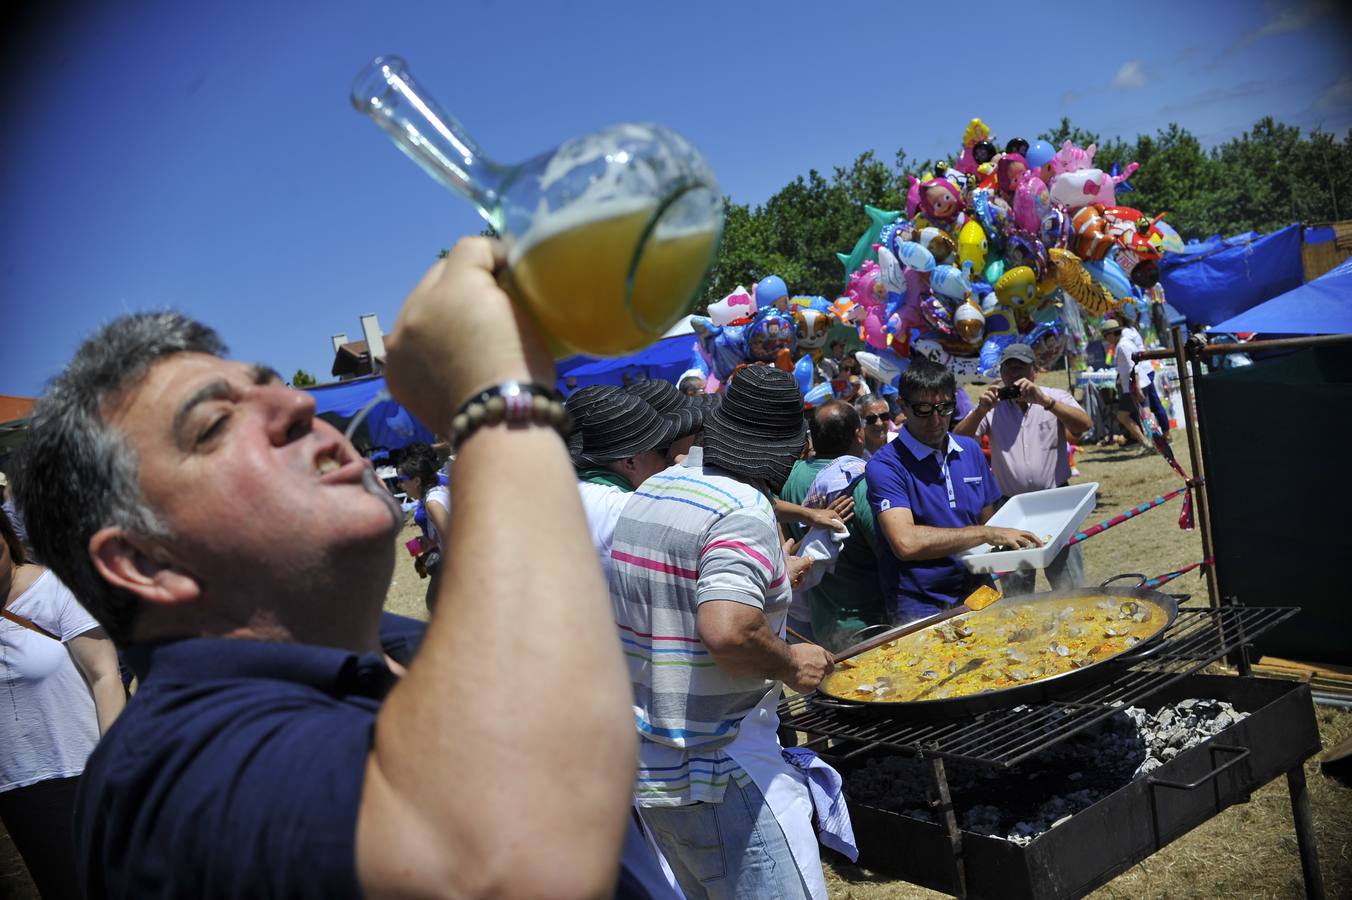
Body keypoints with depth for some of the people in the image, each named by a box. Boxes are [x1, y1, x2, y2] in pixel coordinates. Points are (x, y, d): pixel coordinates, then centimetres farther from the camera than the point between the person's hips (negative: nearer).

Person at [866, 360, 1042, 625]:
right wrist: (987, 534, -18)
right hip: (920, 609, -6)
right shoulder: (884, 466, -10)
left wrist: (1012, 541, 0)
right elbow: (906, 542, -24)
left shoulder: (971, 450, 12)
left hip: (977, 594, 6)